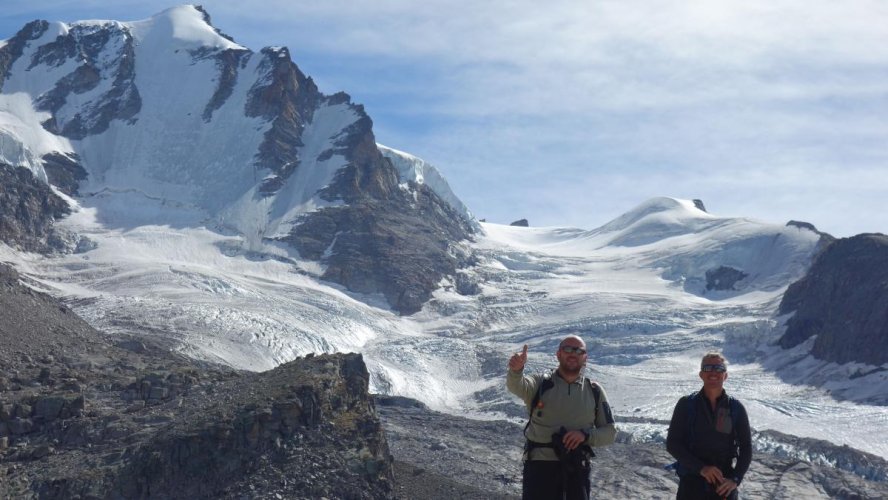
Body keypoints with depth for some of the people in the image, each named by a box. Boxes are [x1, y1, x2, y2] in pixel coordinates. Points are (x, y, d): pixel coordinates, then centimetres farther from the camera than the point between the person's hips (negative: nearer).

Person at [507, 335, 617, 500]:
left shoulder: (594, 391, 8)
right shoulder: (541, 383, 1)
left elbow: (610, 432, 8)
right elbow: (517, 386, -21)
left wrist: (586, 435, -13)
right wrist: (516, 370, -45)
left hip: (577, 468, 2)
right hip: (540, 463, -2)